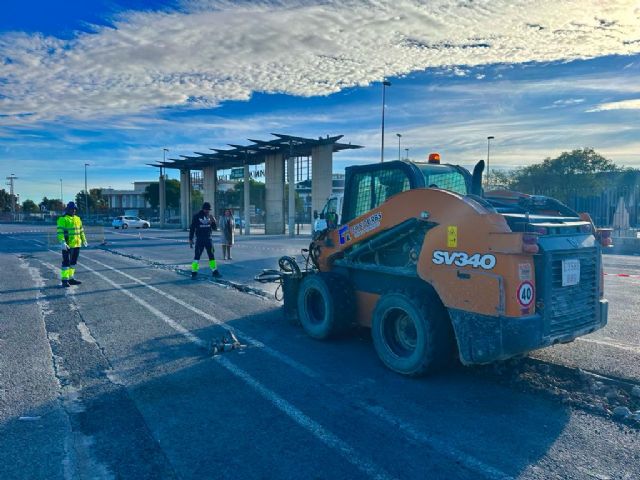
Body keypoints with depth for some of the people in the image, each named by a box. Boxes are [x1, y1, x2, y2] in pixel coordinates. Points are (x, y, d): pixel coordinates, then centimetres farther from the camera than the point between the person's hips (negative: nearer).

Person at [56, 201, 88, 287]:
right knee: (66, 262, -4)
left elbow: (81, 231, 21)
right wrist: (62, 242, -26)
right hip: (67, 245, -7)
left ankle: (71, 278, 21)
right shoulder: (63, 219, -9)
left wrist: (84, 240, 17)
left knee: (73, 262, 12)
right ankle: (64, 280, 0)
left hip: (76, 245, 7)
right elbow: (60, 232, -17)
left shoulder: (77, 219, 13)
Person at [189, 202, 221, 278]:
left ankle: (214, 271, 15)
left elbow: (215, 228, 6)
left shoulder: (210, 217, 7)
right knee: (197, 256, -7)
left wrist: (213, 221, -13)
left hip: (208, 239, 4)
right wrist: (190, 239, -5)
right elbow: (192, 228, -2)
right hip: (199, 240, -4)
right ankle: (194, 272, 0)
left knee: (211, 255, 7)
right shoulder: (196, 216, -4)